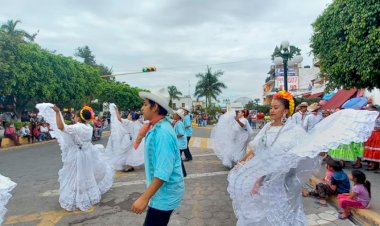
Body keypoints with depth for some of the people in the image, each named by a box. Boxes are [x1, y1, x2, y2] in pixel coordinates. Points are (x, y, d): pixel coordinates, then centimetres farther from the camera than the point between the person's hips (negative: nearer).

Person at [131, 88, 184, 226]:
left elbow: (164, 172, -29)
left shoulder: (163, 132, -26)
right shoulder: (155, 128, 5)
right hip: (161, 192, 9)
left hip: (164, 194, -9)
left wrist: (144, 198, -26)